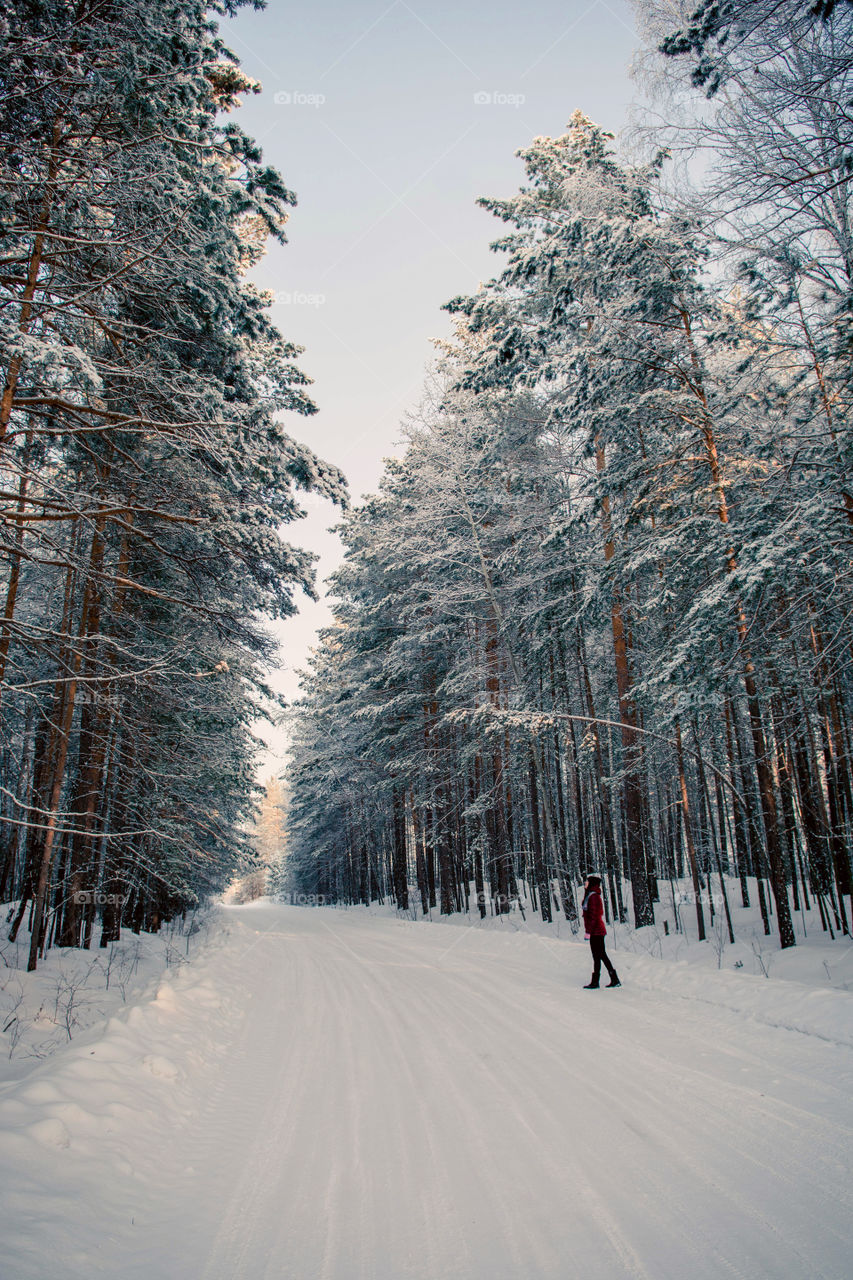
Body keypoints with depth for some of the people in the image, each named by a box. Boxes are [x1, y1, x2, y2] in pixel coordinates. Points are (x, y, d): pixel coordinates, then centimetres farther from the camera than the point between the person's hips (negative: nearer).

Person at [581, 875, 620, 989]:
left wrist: (589, 931, -19)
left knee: (597, 956, -3)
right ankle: (615, 980, 19)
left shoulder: (594, 897, -16)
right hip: (597, 931, 10)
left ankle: (595, 982, 3)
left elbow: (594, 916, -19)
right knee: (602, 955, 14)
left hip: (596, 931, -10)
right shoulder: (590, 895, 14)